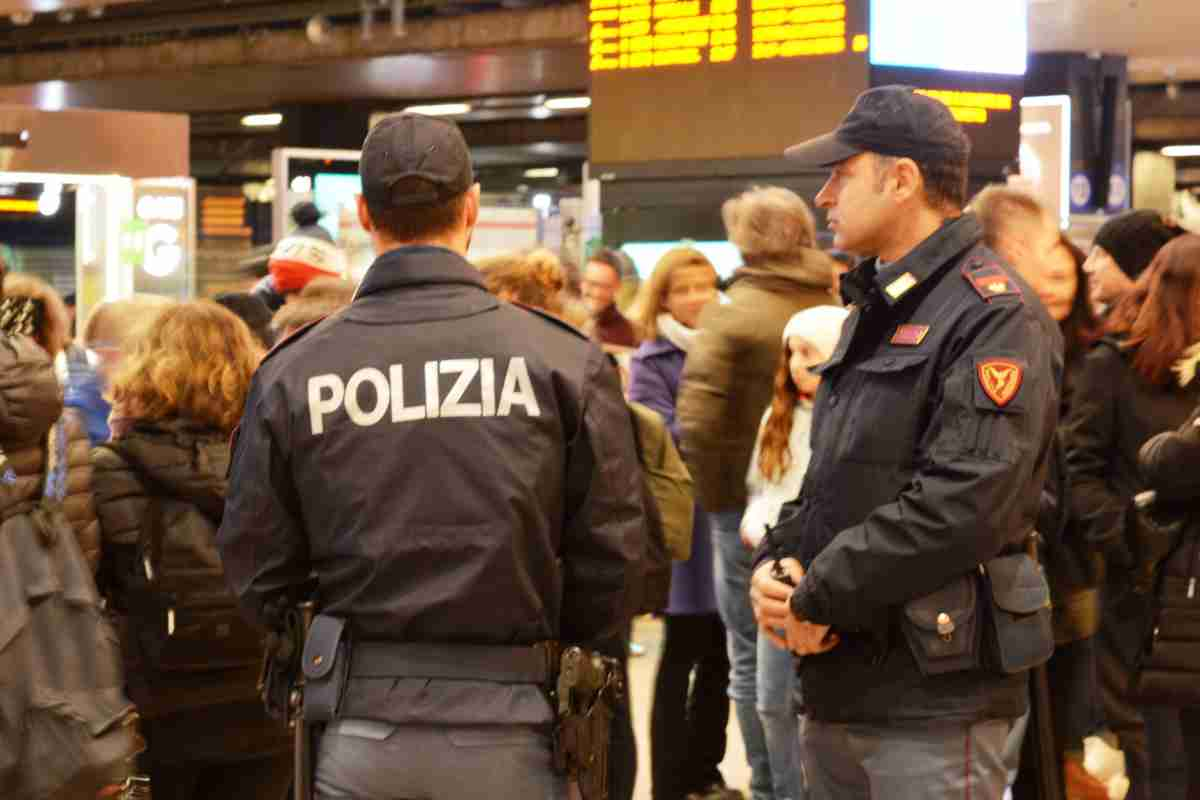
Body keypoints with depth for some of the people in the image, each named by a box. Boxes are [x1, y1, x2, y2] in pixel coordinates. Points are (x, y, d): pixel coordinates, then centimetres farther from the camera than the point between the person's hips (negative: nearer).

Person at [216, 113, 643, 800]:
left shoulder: (291, 372, -3)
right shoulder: (565, 360, -6)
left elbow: (255, 573, 1)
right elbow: (613, 559, -4)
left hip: (358, 726, 1)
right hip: (509, 730, -1)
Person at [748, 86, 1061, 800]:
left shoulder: (995, 314, -12)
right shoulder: (875, 312, 20)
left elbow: (963, 504, -22)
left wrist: (818, 597, -15)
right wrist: (777, 562, 2)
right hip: (838, 689, 9)